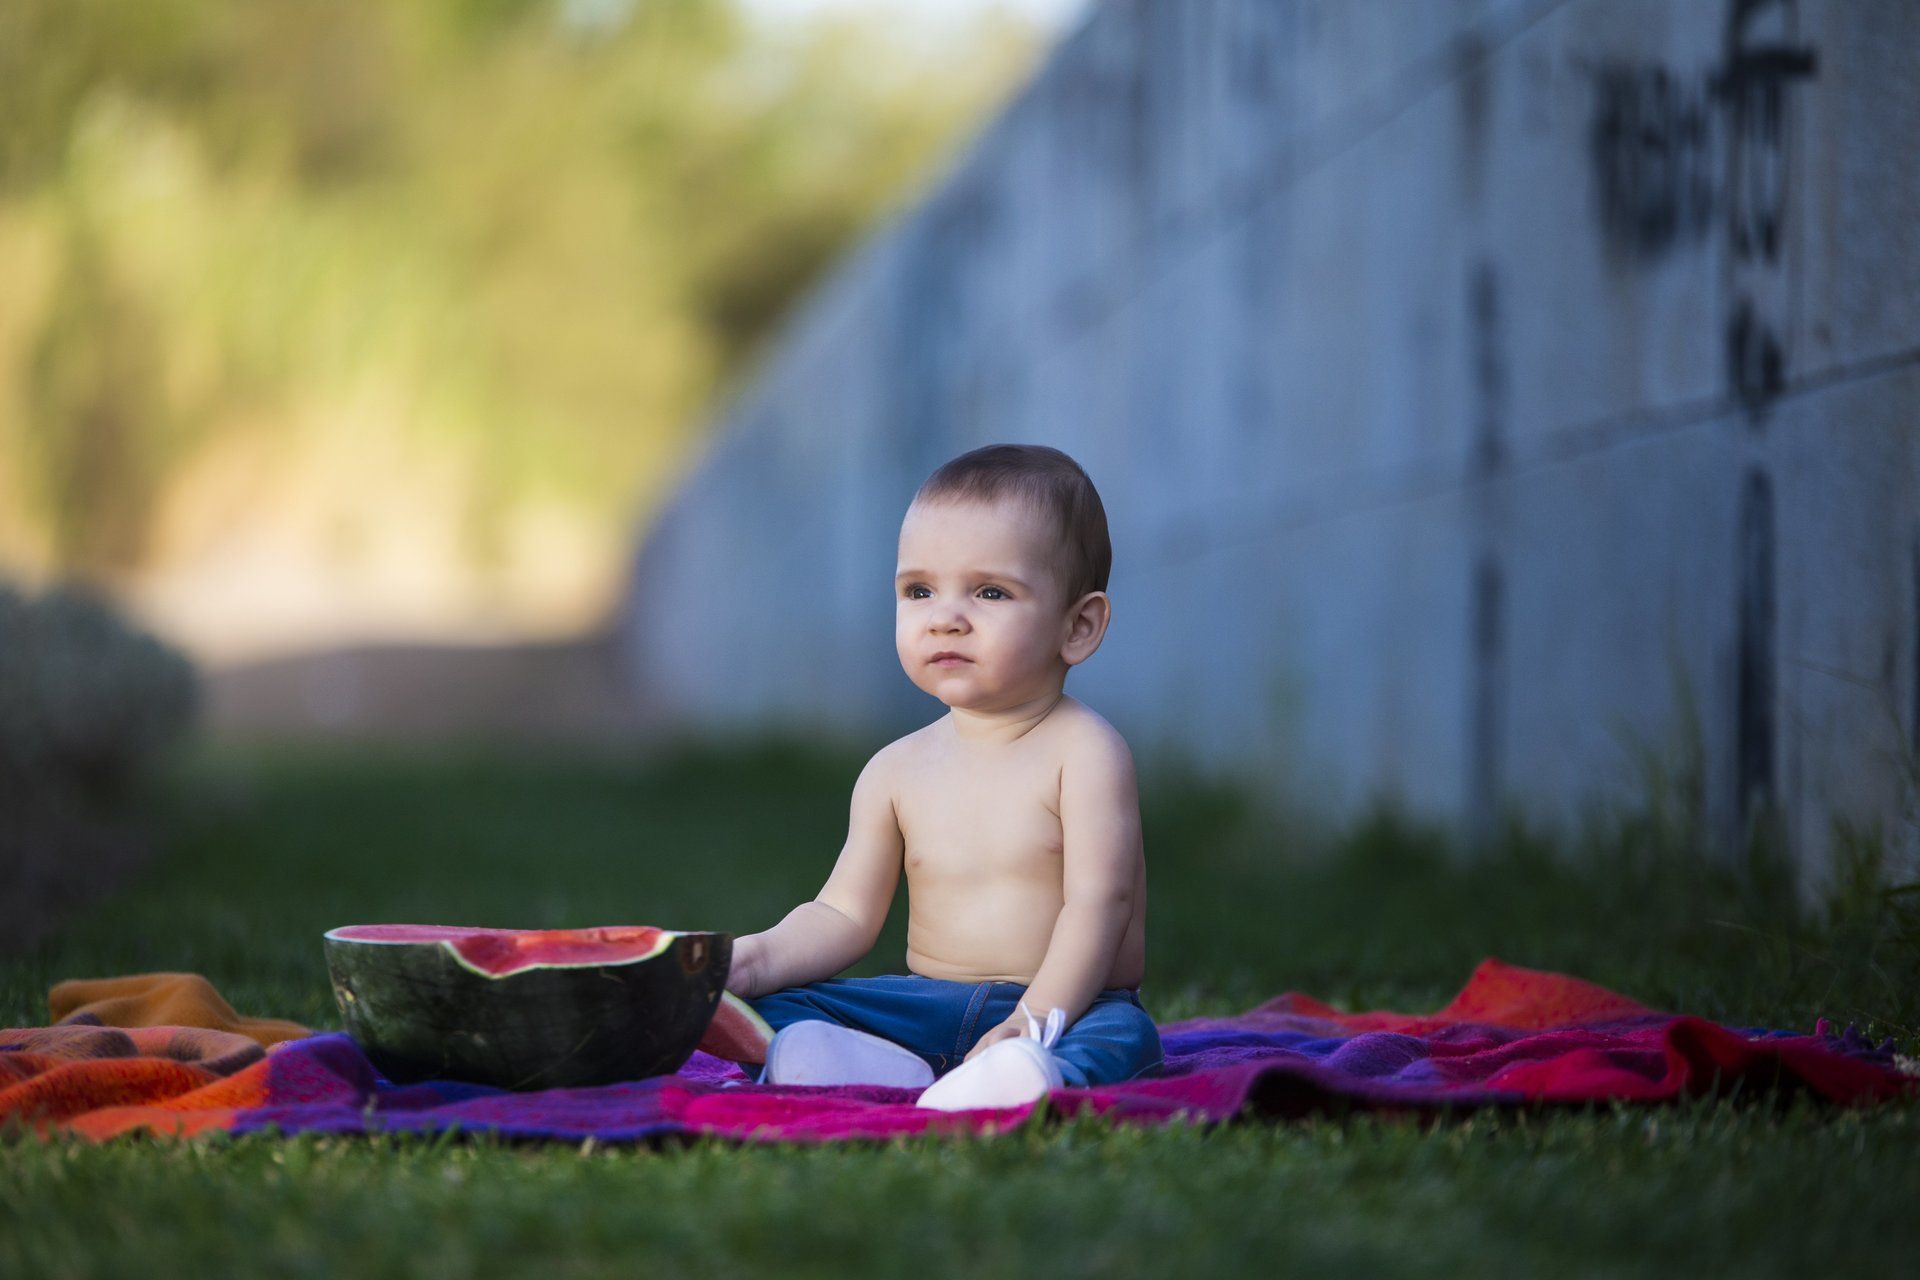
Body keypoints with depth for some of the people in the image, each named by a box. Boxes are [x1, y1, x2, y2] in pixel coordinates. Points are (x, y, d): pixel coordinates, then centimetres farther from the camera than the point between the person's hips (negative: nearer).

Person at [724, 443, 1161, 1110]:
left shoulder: (1083, 749, -6)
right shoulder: (897, 770, 9)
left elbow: (1097, 902, -15)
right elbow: (847, 912, 10)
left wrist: (1035, 1022, -27)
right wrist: (760, 957, -11)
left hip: (1065, 1006, -5)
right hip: (928, 1006, 5)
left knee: (1123, 1037, -36)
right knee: (777, 1008, -12)